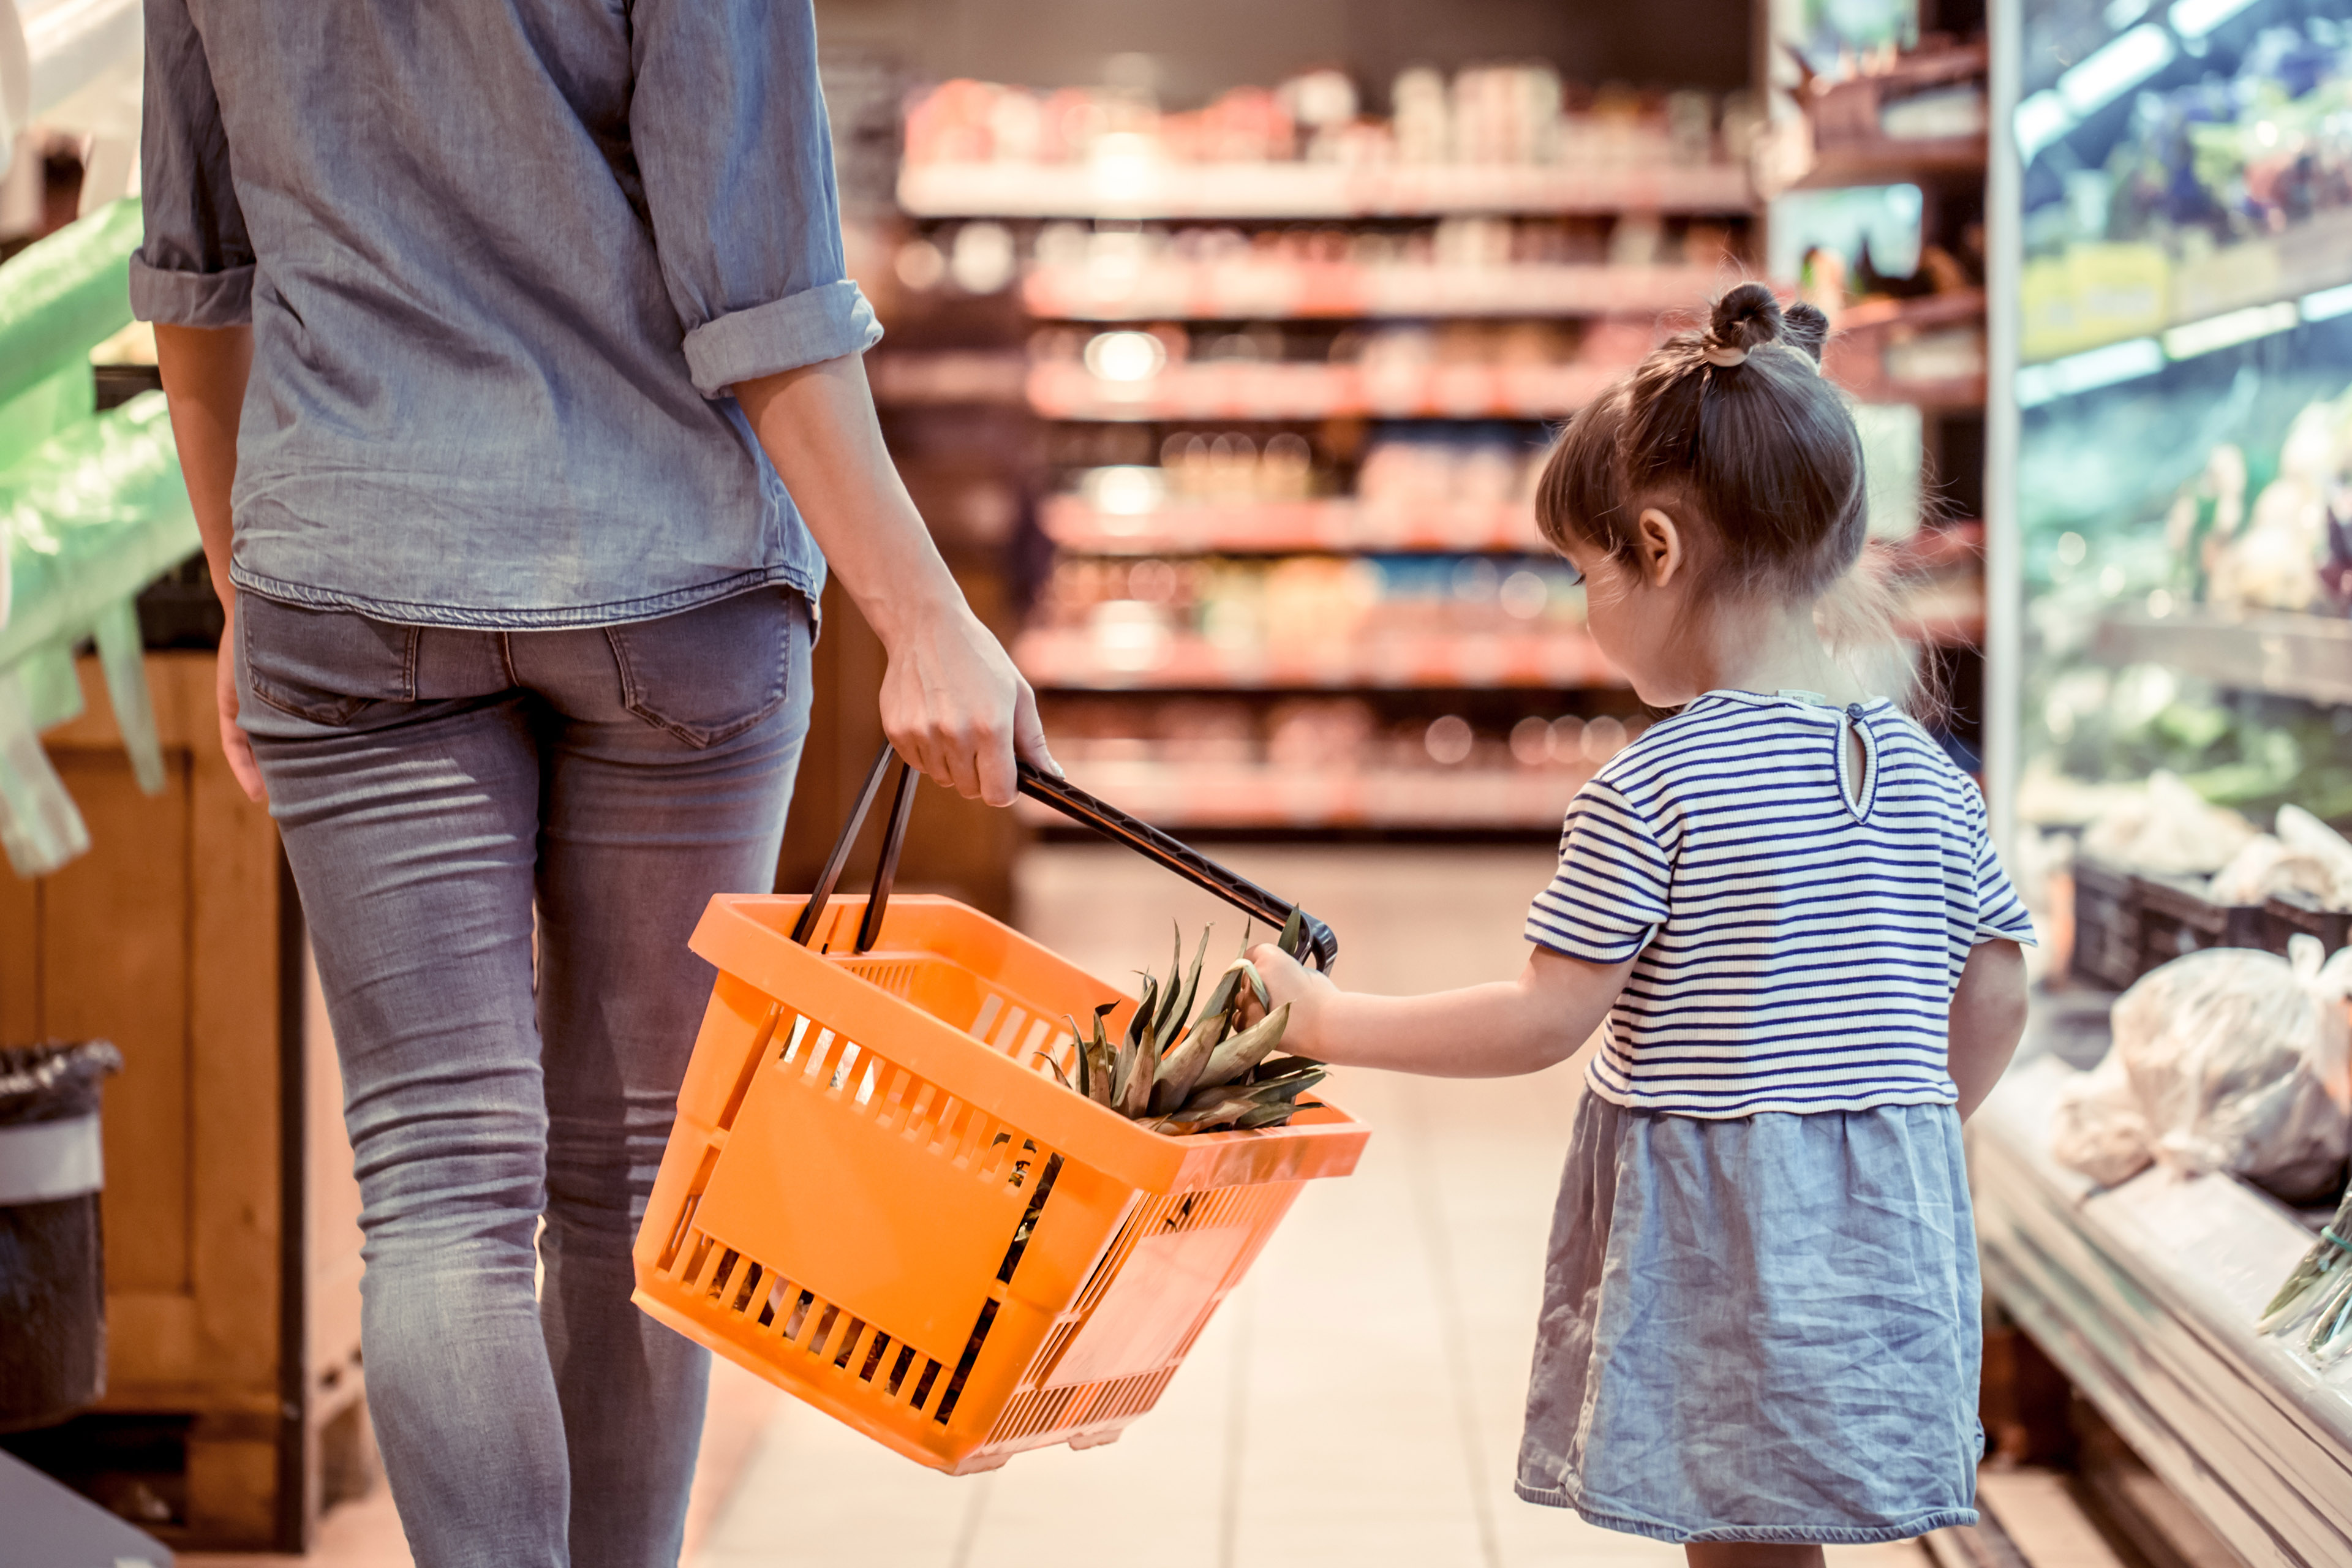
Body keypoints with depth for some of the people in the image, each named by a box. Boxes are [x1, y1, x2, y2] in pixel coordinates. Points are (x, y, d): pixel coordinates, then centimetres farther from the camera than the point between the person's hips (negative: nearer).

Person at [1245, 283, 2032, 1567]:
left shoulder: (1649, 791, -14)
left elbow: (1546, 1020, -13)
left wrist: (1330, 1022, -3)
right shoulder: (1930, 778, 4)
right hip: (1885, 1232, 6)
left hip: (1709, 1224, -6)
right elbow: (1993, 1002, 9)